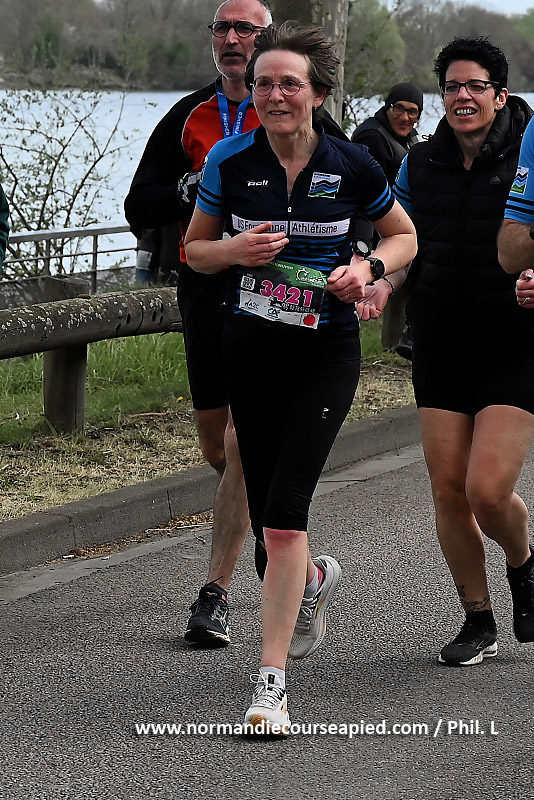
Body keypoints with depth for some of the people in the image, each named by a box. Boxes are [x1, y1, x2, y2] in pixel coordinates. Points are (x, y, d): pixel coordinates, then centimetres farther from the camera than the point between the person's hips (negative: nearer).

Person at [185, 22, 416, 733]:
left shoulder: (350, 166, -6)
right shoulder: (229, 162, -3)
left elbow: (404, 235, 10)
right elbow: (196, 249, 9)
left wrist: (367, 268, -10)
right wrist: (236, 250, -12)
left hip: (325, 354, -3)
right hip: (247, 349, 3)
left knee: (284, 516, -14)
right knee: (265, 513, 11)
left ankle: (272, 681, -9)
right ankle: (314, 577, 48)